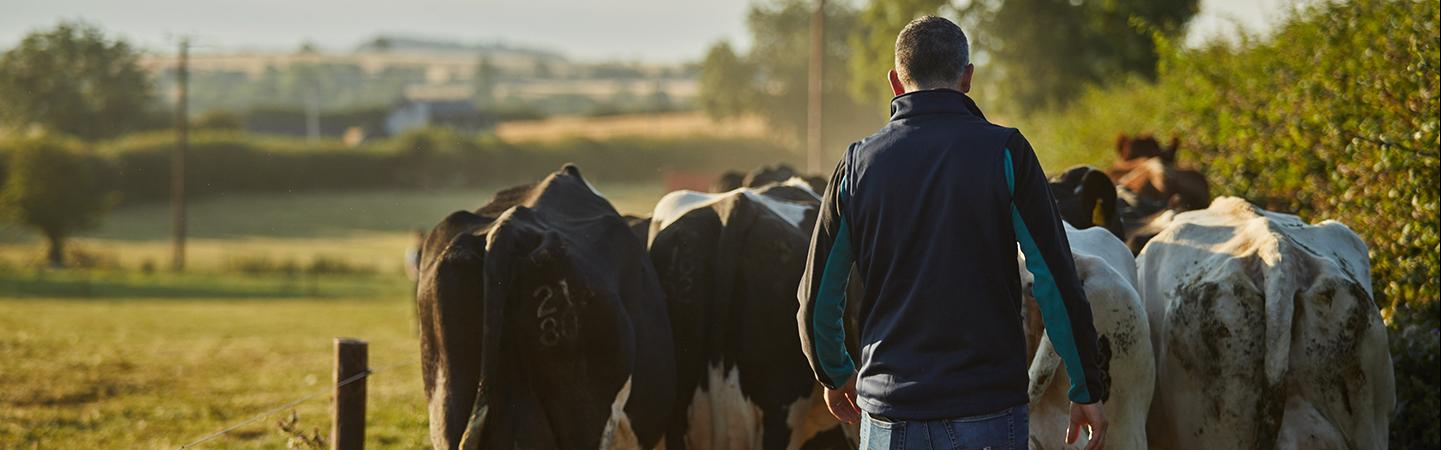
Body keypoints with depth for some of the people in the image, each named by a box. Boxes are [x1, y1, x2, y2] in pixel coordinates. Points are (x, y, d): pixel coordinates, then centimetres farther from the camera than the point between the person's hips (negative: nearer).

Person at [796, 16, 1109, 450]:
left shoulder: (858, 165, 4)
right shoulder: (1004, 152, -4)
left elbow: (818, 296, 10)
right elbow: (1056, 282, -6)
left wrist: (834, 374, 28)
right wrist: (1087, 389, 2)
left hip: (888, 414, 2)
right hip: (987, 410, -2)